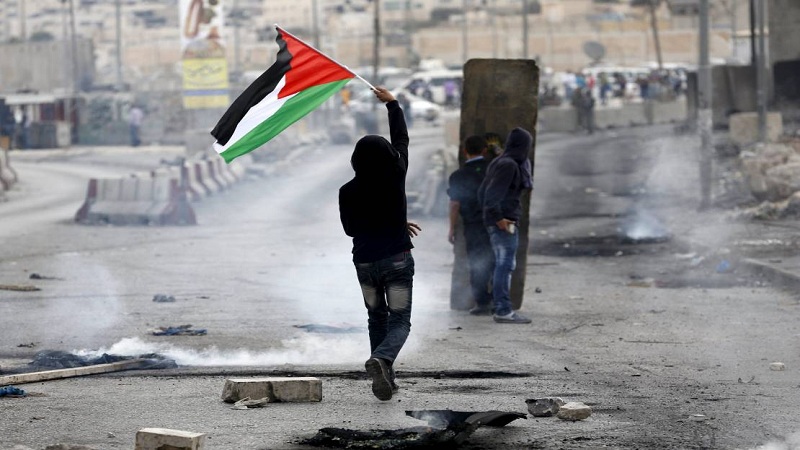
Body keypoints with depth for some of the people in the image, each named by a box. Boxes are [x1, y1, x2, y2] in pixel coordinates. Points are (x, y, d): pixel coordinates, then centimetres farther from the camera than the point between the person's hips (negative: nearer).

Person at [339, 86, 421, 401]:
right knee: (400, 321, 0)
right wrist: (392, 104, 18)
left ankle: (385, 377, 19)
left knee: (376, 318, 20)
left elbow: (350, 229, 7)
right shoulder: (395, 177, -10)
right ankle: (382, 359, -30)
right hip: (397, 259, -2)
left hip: (365, 261, 2)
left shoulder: (348, 192, -8)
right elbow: (402, 139, 5)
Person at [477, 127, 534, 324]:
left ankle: (500, 307, 20)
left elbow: (482, 192, 18)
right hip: (506, 222, -10)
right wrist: (498, 217, -21)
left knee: (502, 265, 15)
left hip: (496, 221, 10)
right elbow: (493, 193, -22)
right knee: (505, 265, -8)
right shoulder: (509, 165, -14)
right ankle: (503, 311, -9)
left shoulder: (498, 162, 15)